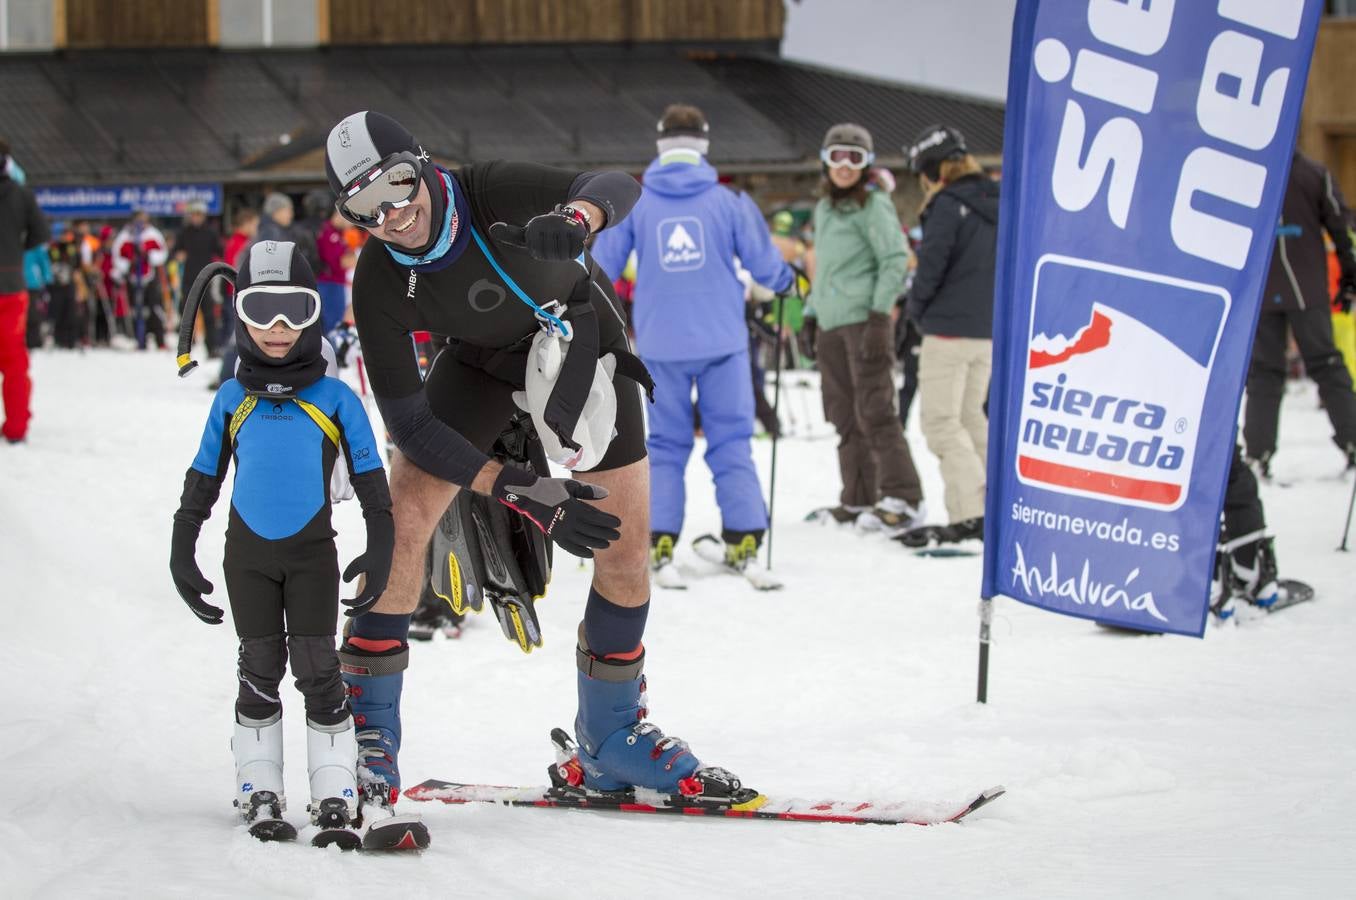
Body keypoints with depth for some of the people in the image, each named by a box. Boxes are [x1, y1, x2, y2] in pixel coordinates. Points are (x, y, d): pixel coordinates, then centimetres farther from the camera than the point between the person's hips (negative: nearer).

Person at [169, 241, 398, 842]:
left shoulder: (335, 399, -3)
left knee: (316, 669, -2)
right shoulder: (231, 400, 3)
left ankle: (335, 793, 3)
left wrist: (380, 550, -6)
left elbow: (370, 479, 0)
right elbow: (202, 481, 10)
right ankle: (259, 791, 13)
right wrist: (182, 555, 7)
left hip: (312, 551, -2)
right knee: (260, 669, 7)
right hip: (247, 552, 2)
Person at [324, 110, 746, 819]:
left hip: (581, 331, 0)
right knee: (403, 520, -16)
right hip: (484, 361, 0)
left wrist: (574, 216, -67)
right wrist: (518, 493, -36)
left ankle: (612, 741, 18)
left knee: (626, 551, -2)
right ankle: (369, 731, -5)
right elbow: (409, 423, -26)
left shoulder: (492, 192, -34)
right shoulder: (378, 286, -28)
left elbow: (618, 188, -42)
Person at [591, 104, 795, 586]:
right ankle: (743, 537, 0)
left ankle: (659, 541, -3)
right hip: (721, 340, -1)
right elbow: (763, 262, 4)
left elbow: (602, 264, 5)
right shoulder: (728, 201, -4)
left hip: (660, 343, 1)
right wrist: (789, 280, 26)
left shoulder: (633, 202, -1)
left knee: (666, 444, 8)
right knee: (731, 441, 6)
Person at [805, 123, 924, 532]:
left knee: (874, 413, -12)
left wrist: (880, 315, -17)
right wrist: (812, 316, 20)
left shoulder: (873, 205, -5)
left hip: (864, 320, -8)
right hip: (831, 326, 8)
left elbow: (896, 261, -11)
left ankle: (903, 499, -12)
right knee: (845, 418, 8)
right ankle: (858, 500, 13)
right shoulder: (824, 209, 18)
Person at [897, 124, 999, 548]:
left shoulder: (948, 205, -13)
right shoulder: (995, 203, 10)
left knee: (941, 421, -4)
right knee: (970, 417, 19)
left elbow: (931, 264, -16)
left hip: (949, 329, -8)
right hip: (989, 330, 8)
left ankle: (969, 515, -13)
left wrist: (915, 307, 1)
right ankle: (990, 509, 19)